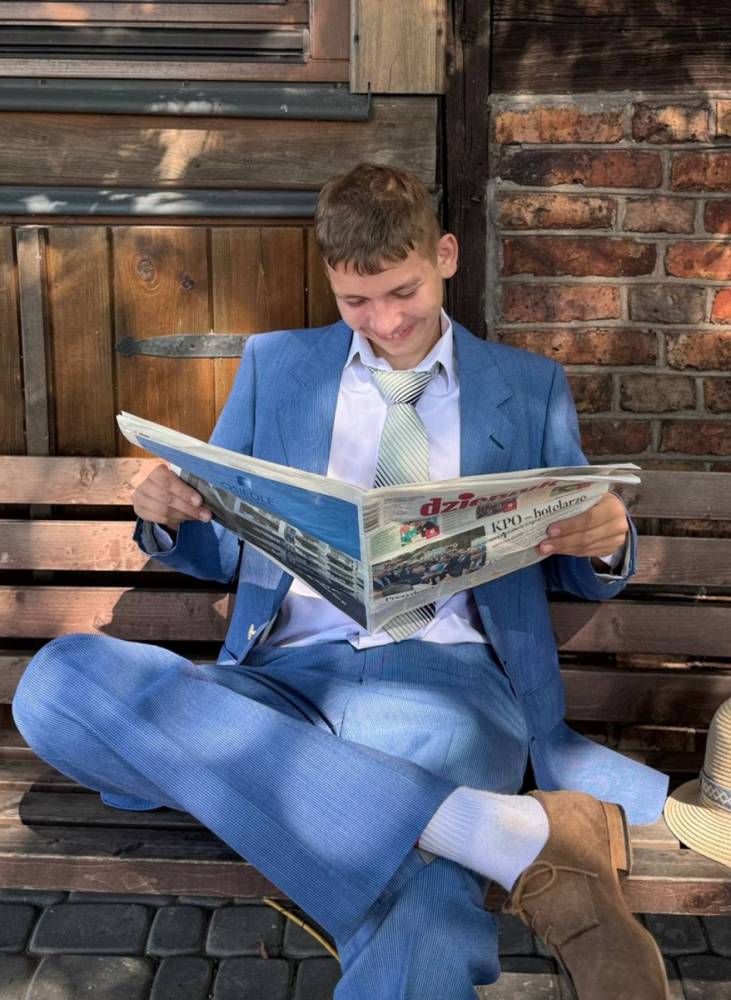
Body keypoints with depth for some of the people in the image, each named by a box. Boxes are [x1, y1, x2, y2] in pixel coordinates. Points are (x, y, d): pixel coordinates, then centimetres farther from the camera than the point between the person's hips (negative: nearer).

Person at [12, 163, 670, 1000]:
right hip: (287, 680, 6)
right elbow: (219, 553, 21)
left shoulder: (530, 386, 17)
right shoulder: (274, 366, 19)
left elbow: (578, 574, 17)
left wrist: (606, 543, -8)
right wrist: (167, 518, -4)